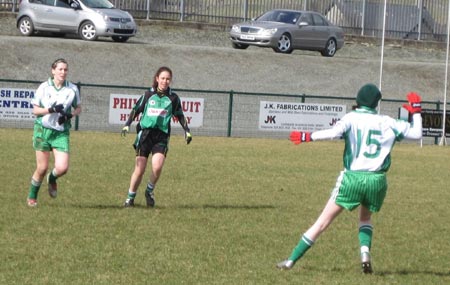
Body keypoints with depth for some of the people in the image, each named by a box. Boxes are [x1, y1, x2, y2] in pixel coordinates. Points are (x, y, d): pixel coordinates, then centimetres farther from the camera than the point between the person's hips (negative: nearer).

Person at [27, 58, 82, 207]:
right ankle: (32, 197, 23)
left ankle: (52, 179, 23)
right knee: (42, 168, 0)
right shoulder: (44, 87, -3)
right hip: (43, 129, -1)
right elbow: (35, 110, -1)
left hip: (61, 133, 1)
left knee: (62, 168, -13)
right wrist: (51, 109, -17)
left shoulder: (73, 89, 1)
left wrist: (70, 115, -9)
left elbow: (78, 108, 12)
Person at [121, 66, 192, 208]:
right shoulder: (148, 95, 7)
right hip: (145, 133, 0)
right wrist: (127, 125, 1)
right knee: (140, 169, -5)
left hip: (162, 136, 0)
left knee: (157, 167, -21)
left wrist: (187, 131, 11)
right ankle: (130, 197, 13)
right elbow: (136, 110, 13)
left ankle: (150, 191, 6)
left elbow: (180, 115, 19)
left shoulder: (173, 98, 8)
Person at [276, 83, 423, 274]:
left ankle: (291, 260, 0)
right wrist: (416, 112, 25)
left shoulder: (352, 118, -1)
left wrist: (308, 137, -13)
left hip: (353, 178, -2)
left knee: (324, 221, 0)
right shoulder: (387, 123, 8)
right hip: (377, 180, 2)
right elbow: (416, 134, 13)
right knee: (365, 217, 29)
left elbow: (334, 132, -20)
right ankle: (365, 253, 2)